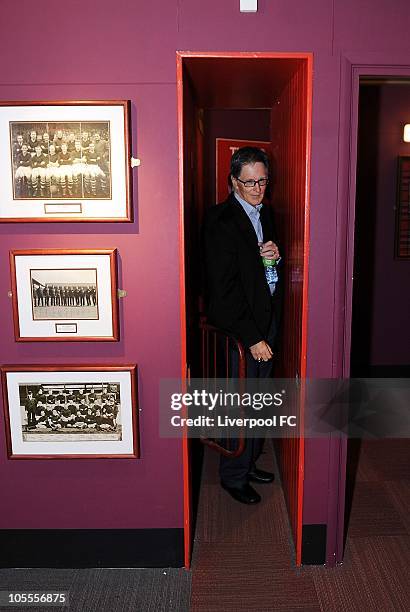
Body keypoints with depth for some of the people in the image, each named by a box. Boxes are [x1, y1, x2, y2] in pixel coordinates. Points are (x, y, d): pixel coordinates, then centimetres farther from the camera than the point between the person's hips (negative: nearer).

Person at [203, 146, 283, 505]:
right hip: (239, 328, -8)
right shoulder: (221, 221, -15)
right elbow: (224, 287, -20)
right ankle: (234, 476, 23)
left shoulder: (266, 214, 11)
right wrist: (252, 337, -19)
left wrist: (276, 255, -5)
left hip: (267, 321, 8)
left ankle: (250, 462, 37)